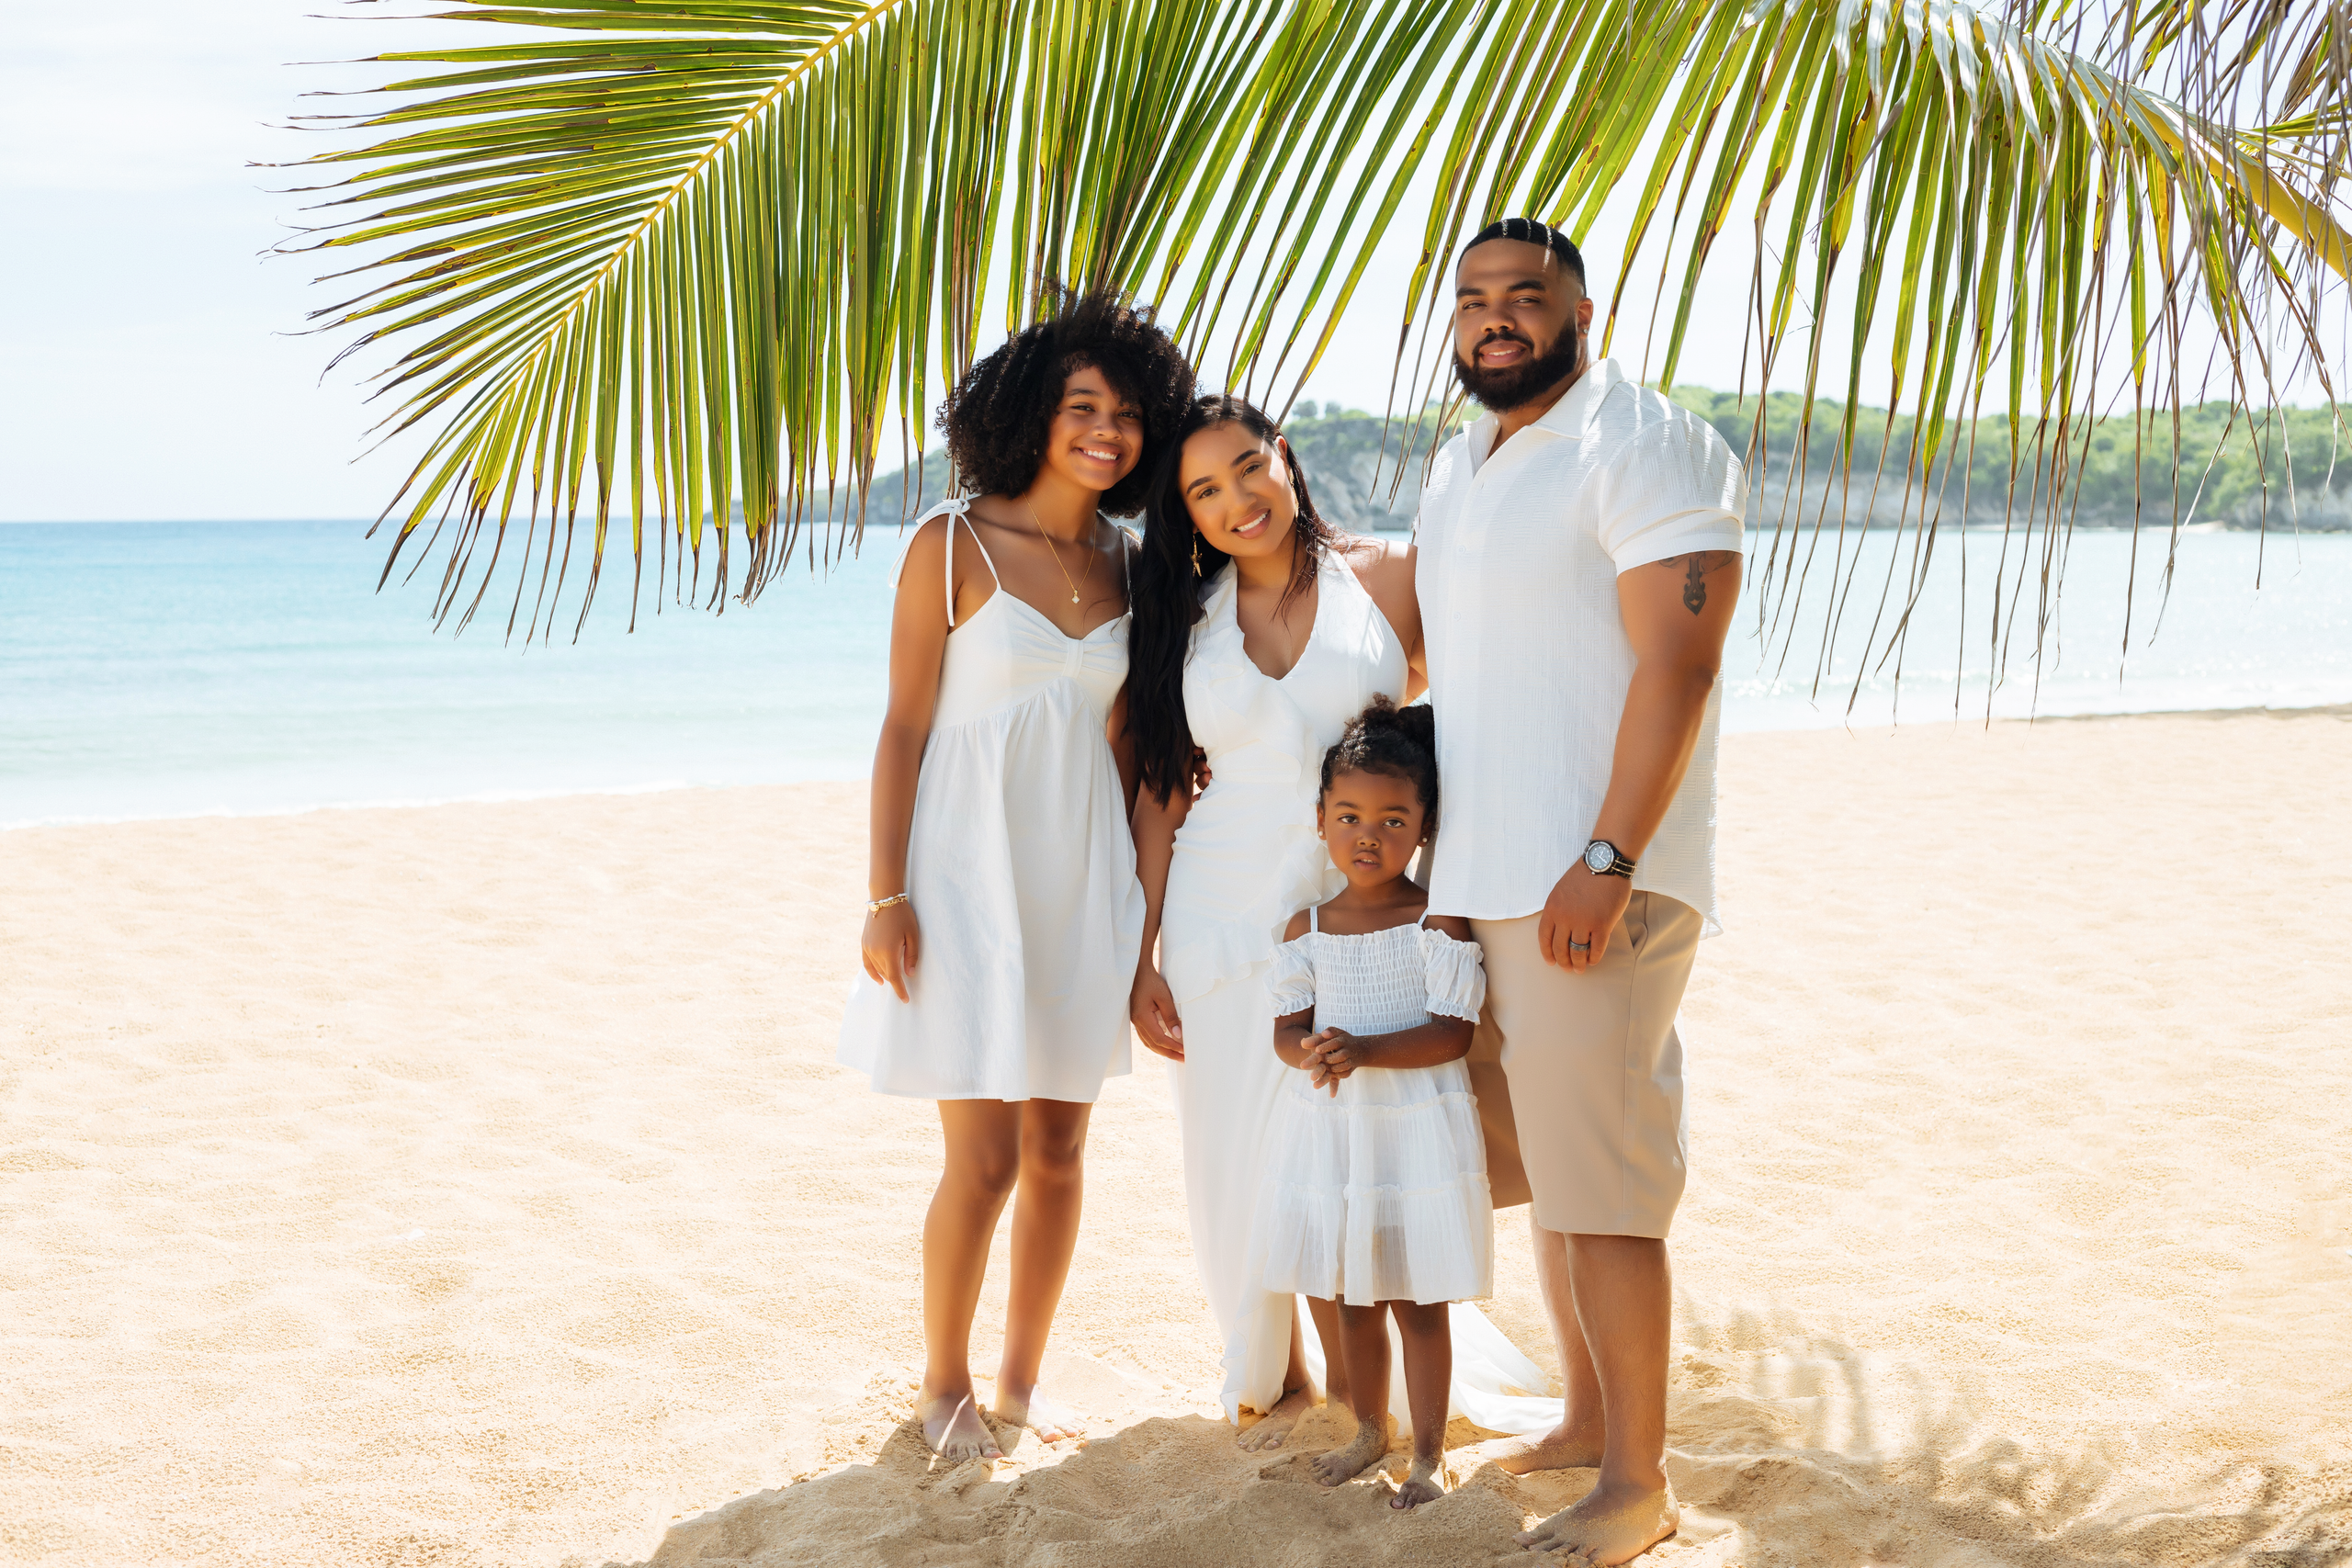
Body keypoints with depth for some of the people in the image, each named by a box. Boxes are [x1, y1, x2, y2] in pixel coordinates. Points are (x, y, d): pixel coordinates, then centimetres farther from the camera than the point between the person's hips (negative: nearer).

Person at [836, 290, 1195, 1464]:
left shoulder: (1128, 566, 8)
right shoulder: (954, 546, -6)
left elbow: (1124, 739, 13)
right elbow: (904, 724, -6)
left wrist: (1143, 894, 11)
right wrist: (885, 894, -11)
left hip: (1081, 872, 5)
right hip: (969, 863, -5)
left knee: (1058, 1151, 9)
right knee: (984, 1158, -5)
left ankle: (1021, 1379, 25)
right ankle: (944, 1385, 15)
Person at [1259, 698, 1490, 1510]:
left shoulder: (1438, 924, -9)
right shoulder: (1307, 927, 4)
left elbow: (1452, 1033, -14)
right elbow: (1286, 1026, 4)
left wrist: (1365, 1051, -26)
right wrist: (1311, 1051, -19)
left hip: (1416, 1128, -4)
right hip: (1328, 1126, 4)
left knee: (1416, 1302, 3)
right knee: (1352, 1299, 16)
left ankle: (1428, 1454, 14)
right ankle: (1371, 1429, 34)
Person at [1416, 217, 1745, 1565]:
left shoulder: (1642, 445, -10)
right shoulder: (1460, 467, 17)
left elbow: (1678, 663, -17)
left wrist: (1607, 862, -23)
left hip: (1599, 883, -9)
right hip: (1489, 883, 9)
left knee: (1602, 1182, -7)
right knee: (1545, 1167, 15)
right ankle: (1588, 1423, 27)